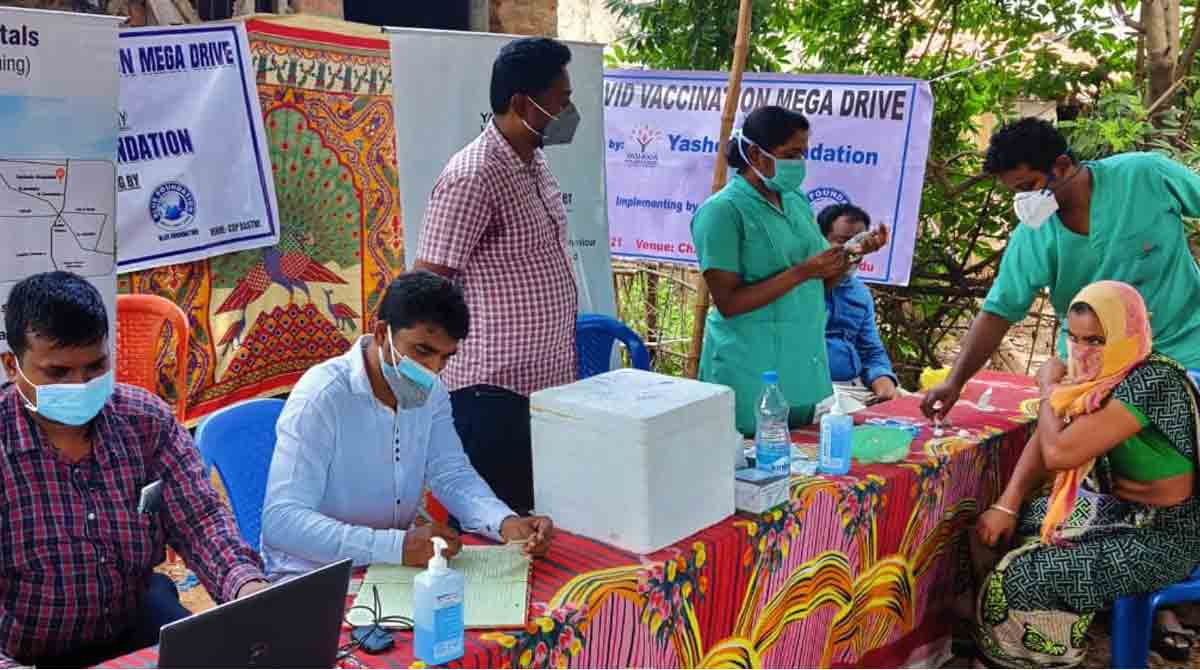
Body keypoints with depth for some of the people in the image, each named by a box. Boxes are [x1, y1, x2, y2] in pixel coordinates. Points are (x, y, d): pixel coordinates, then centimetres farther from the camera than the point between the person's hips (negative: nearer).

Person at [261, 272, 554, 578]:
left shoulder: (430, 391, -1)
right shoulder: (321, 396, -21)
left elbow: (452, 475, 5)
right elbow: (281, 522, -26)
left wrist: (506, 523, -15)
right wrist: (397, 546, -36)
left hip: (398, 563, 6)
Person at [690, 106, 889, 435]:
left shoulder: (796, 199, 8)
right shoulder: (723, 211, -14)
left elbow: (818, 284, 13)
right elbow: (727, 303, -19)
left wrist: (855, 252, -5)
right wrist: (801, 272, -23)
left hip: (806, 363, 7)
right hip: (751, 370, -6)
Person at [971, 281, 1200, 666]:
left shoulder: (1152, 381, -28)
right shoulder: (1097, 371, -2)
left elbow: (1059, 452, -31)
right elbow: (1044, 441, 3)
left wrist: (1050, 386, -14)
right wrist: (1006, 506, -7)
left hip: (1161, 535, -9)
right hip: (1112, 506, 9)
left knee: (1020, 578, -18)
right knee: (995, 530, 5)